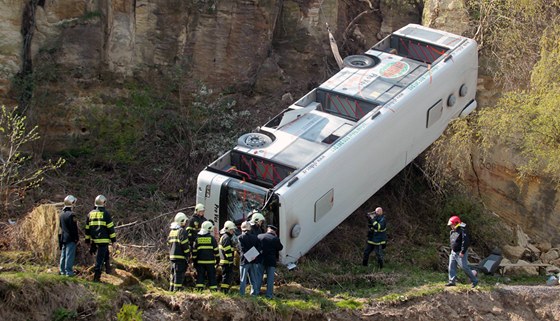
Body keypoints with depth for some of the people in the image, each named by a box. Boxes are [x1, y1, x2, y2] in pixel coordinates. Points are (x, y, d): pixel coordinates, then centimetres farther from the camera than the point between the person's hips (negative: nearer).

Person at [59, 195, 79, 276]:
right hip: (70, 238, -8)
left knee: (63, 255, 13)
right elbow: (74, 228, -16)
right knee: (70, 255, -5)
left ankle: (62, 270, 18)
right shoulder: (71, 215, -17)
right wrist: (77, 238, -10)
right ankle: (68, 271, -5)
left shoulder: (62, 214, 10)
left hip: (63, 238, 8)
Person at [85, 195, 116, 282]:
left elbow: (87, 228, 14)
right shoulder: (105, 213, -7)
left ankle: (107, 267, 37)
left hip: (94, 240, 6)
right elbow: (110, 227, -7)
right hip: (104, 239, -6)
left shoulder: (90, 214, 9)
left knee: (106, 253, 30)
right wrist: (113, 239, -1)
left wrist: (87, 240, 21)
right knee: (100, 258, -5)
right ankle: (96, 276, -7)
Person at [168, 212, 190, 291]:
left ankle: (171, 289, 19)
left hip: (172, 255, 9)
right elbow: (185, 245, -16)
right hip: (180, 256, -9)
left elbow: (169, 243, 19)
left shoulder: (171, 231, 15)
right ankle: (177, 289, -9)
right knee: (179, 274, -7)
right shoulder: (182, 231, -12)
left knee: (173, 273, 15)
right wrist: (188, 255, -11)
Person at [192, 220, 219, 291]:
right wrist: (217, 259, 8)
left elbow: (194, 251, 7)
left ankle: (199, 289, -2)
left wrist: (194, 261, 13)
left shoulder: (197, 238, 5)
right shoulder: (212, 238, -3)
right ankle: (213, 290, 2)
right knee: (212, 277, 3)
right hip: (210, 261, -2)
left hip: (200, 261, 2)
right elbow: (216, 250, -1)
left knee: (200, 276, 4)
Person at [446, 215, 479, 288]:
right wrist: (452, 250, 19)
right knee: (452, 267, 4)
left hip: (461, 253, -9)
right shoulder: (452, 232, 10)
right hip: (453, 253, 9)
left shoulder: (462, 231, -18)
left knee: (465, 267, -6)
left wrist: (462, 252, -24)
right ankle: (452, 281, 9)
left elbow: (466, 242, -23)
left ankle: (474, 280, 6)